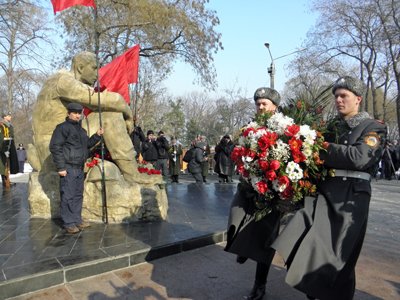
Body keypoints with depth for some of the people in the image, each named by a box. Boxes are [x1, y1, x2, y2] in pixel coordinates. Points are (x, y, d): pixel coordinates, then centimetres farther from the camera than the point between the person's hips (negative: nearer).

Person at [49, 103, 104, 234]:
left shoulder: (81, 129, 17)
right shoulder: (62, 127, -8)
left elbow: (87, 144, 25)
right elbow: (55, 147, -13)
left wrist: (97, 135, 9)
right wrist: (60, 167, -17)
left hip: (80, 168, 8)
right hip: (68, 168, -8)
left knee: (78, 195, 15)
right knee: (68, 196, -3)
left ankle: (77, 219, 26)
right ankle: (68, 223, 7)